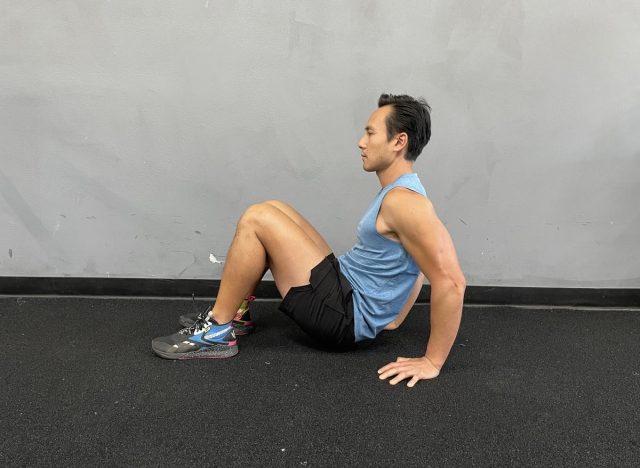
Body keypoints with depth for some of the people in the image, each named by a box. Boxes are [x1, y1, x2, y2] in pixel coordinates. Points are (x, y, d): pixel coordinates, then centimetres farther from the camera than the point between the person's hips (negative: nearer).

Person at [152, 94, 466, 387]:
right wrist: (387, 314, 17)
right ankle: (234, 314, 16)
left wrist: (432, 361, -21)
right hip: (343, 291, 10)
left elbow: (451, 281, -28)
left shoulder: (404, 201, -23)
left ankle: (217, 332, -5)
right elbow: (416, 266, 21)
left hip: (344, 315, -10)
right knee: (272, 210, 14)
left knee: (257, 219, -16)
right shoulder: (399, 191, 10)